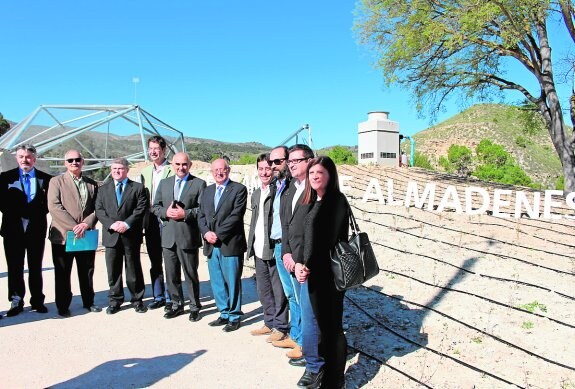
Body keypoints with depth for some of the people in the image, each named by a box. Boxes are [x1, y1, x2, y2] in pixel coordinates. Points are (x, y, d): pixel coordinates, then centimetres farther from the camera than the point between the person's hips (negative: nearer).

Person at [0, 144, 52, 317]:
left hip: (37, 229, 0)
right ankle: (16, 302, 18)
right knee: (15, 268, 7)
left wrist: (34, 214, -12)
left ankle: (37, 301, 19)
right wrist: (19, 214, -13)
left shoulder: (46, 179, 2)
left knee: (35, 267, 10)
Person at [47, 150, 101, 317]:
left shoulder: (92, 184, 10)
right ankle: (63, 306, 19)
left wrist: (86, 224, -14)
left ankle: (88, 302, 27)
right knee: (62, 273, 6)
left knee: (87, 271, 13)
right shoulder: (56, 181, 1)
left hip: (86, 235, 3)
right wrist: (73, 226, -18)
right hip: (63, 235, -3)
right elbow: (54, 206, -11)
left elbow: (97, 208, 4)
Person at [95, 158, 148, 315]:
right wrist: (111, 224, -12)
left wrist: (127, 224, -16)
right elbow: (99, 210, 4)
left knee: (134, 269, 6)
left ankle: (137, 300, 17)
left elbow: (141, 209, -5)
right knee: (113, 270, 8)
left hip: (131, 235, -2)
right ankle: (115, 300, 21)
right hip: (111, 235, 2)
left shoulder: (138, 188, 4)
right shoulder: (104, 189, 13)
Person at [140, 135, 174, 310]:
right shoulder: (145, 172, 14)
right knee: (155, 262, 13)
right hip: (150, 222, 6)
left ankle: (170, 297, 12)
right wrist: (142, 221, 11)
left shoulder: (173, 170, -7)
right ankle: (158, 296, 24)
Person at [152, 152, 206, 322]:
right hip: (168, 237, 5)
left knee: (191, 274, 6)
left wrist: (185, 214, -18)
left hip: (188, 237, -4)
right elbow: (155, 206, 12)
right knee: (171, 274, 13)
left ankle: (194, 307, 19)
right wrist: (166, 212, -8)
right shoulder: (164, 183, 13)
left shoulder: (199, 184, -1)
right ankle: (176, 304, 29)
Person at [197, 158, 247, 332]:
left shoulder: (239, 189, -4)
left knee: (232, 282, 1)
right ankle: (225, 313, 27)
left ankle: (234, 316, 15)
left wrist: (217, 234, -14)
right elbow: (201, 216, 12)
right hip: (211, 245, 6)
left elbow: (236, 216, -12)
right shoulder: (207, 191, 16)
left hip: (230, 244, -6)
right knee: (217, 283, 13)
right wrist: (206, 233, -6)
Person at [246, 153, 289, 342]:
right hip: (259, 250, 8)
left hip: (274, 250, -8)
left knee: (278, 290, 3)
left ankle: (281, 327, 17)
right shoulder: (256, 194, 15)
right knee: (263, 290, 17)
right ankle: (269, 323, 32)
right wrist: (251, 246, 17)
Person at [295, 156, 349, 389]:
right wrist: (299, 263, 2)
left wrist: (309, 267, -16)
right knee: (309, 323, 15)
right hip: (309, 272, 7)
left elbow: (331, 240, -17)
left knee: (329, 325, 6)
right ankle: (314, 368, 33)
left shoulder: (337, 201, -10)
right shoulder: (312, 202, 13)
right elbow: (304, 236, 12)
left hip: (327, 274, -7)